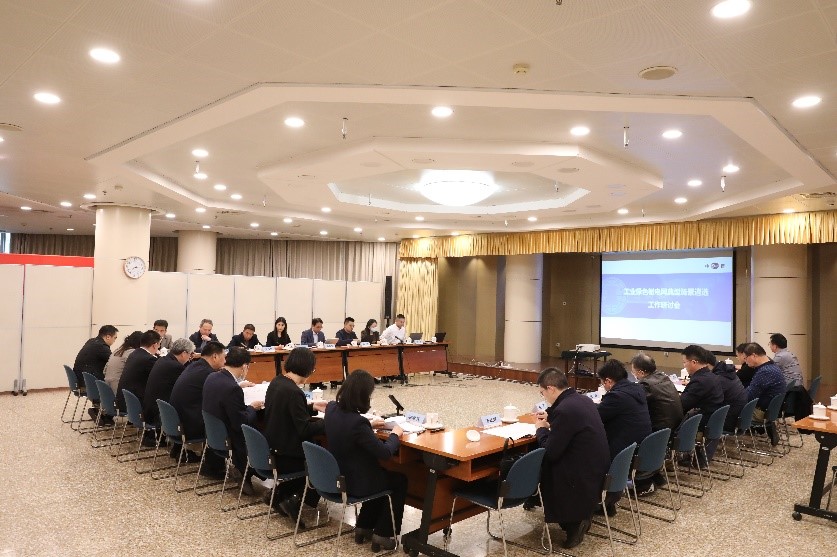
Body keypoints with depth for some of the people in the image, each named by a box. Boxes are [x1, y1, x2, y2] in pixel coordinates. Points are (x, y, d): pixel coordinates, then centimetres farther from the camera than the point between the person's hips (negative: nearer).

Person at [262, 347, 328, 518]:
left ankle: (282, 493, 24)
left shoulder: (276, 382, 2)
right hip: (285, 456, -9)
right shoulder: (293, 392, -26)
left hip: (272, 451, 9)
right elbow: (305, 430, -23)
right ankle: (296, 499, 6)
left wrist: (312, 407, 11)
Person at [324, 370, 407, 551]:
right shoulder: (357, 423, -33)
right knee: (400, 480, 16)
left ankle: (364, 527, 34)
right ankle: (383, 535, 21)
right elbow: (385, 453, -24)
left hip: (337, 476, 8)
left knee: (382, 474, 31)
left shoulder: (332, 408, -8)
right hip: (355, 483, -8)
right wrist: (395, 435, -7)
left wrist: (369, 425, 14)